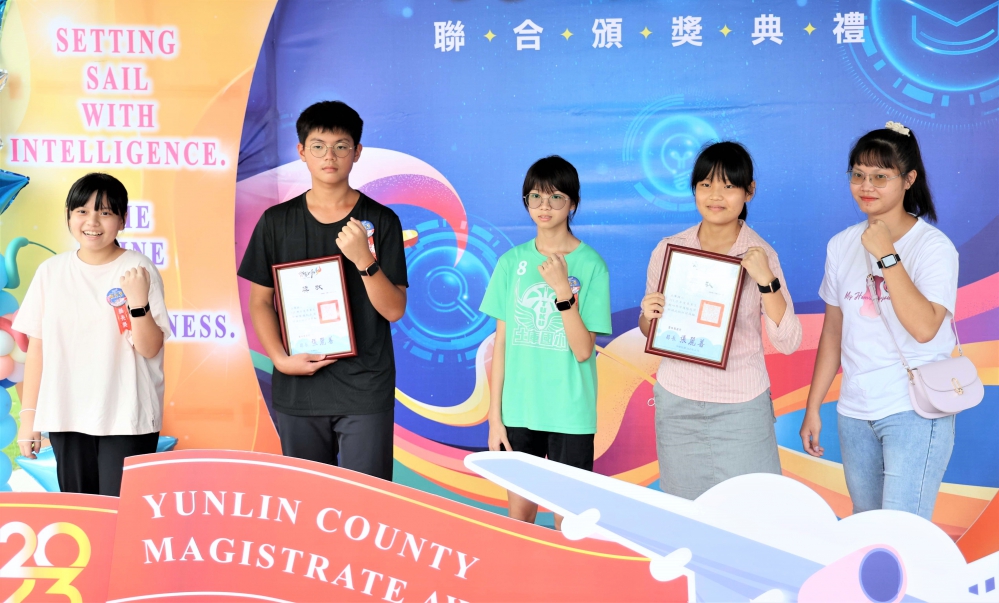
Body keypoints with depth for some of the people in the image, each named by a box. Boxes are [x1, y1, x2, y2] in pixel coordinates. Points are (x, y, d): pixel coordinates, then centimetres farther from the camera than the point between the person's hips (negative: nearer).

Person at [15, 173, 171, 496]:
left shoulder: (138, 270, -6)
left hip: (127, 419, -3)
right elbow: (37, 347, 7)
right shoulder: (51, 271, 4)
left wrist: (138, 301, -25)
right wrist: (28, 413, 5)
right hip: (65, 417, 3)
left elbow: (150, 349, -10)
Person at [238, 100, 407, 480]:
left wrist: (363, 259, -20)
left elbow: (394, 310, -5)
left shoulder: (380, 220, -1)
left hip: (366, 391, -2)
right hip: (297, 388, 2)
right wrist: (280, 359, -7)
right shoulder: (277, 221, 5)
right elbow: (260, 301, 7)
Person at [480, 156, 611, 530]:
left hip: (570, 414, -2)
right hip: (518, 409, 3)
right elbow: (501, 342, 5)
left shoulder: (590, 264, -6)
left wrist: (562, 289, -21)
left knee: (568, 520, 6)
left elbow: (583, 351, -12)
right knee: (518, 516, 12)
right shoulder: (512, 261, 3)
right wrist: (494, 415, 3)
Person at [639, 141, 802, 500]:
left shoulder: (760, 255, -5)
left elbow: (788, 342, -9)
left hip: (740, 406, -2)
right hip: (677, 403, 2)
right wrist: (649, 315, -10)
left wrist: (766, 280, -19)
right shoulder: (668, 249, 2)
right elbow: (649, 330, 12)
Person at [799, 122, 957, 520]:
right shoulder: (842, 245, 7)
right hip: (855, 412, 5)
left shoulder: (933, 246, -9)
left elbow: (924, 327, -23)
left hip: (914, 412, -5)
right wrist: (813, 407, 13)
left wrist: (886, 256, -22)